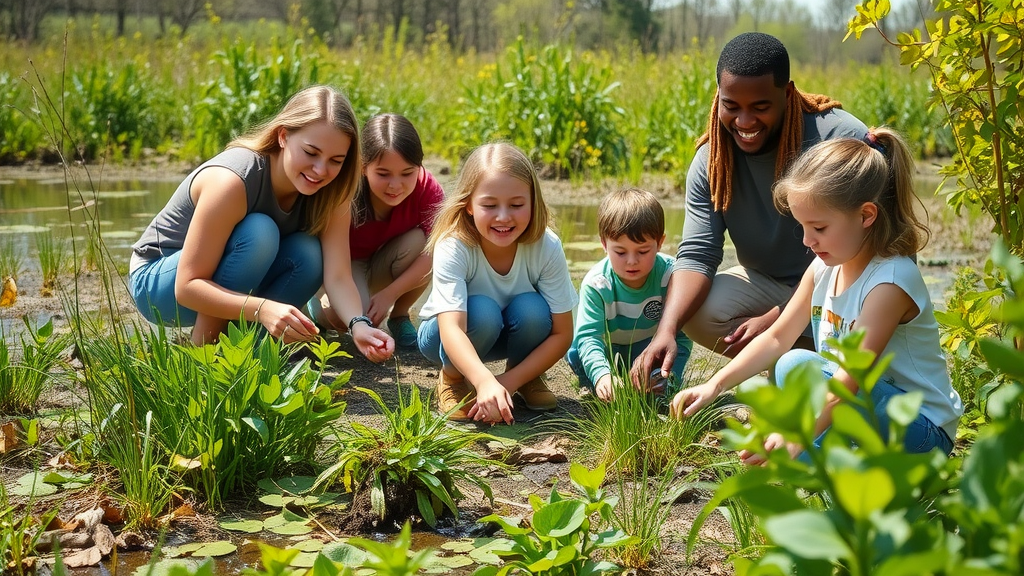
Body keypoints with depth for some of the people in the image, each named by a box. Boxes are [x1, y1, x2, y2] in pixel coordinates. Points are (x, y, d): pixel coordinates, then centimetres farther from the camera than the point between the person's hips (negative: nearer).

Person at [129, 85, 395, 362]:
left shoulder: (329, 193, -14)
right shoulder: (233, 180, -32)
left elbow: (338, 275, -22)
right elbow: (187, 287, -34)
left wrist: (358, 325, -43)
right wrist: (263, 309, -49)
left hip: (229, 283, 6)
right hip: (159, 284, -5)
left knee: (308, 255, -23)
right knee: (259, 231, -31)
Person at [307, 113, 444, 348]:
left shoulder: (428, 190, -25)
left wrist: (390, 294, -32)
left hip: (384, 268, 3)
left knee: (419, 241, -29)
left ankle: (400, 318, -5)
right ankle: (319, 306, 5)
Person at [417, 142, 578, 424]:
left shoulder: (547, 248, -25)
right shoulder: (452, 248, -32)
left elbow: (562, 333, -21)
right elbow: (450, 328, -45)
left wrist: (509, 381, -30)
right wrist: (485, 382, -62)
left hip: (516, 336, 2)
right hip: (455, 339, -2)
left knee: (532, 308, -30)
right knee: (482, 311, -34)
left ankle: (526, 378, 1)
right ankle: (452, 378, -4)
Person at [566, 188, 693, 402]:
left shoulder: (670, 275, -25)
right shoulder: (596, 283, -25)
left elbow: (682, 335, -23)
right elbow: (588, 335, -34)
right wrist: (601, 375, -53)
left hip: (650, 349, 0)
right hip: (608, 352, 0)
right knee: (575, 352, -29)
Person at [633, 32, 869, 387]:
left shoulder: (843, 139, -23)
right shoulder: (711, 161, -9)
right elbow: (697, 255, -16)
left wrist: (773, 321, -28)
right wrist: (666, 330, -35)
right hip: (769, 285, 4)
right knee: (695, 312, -22)